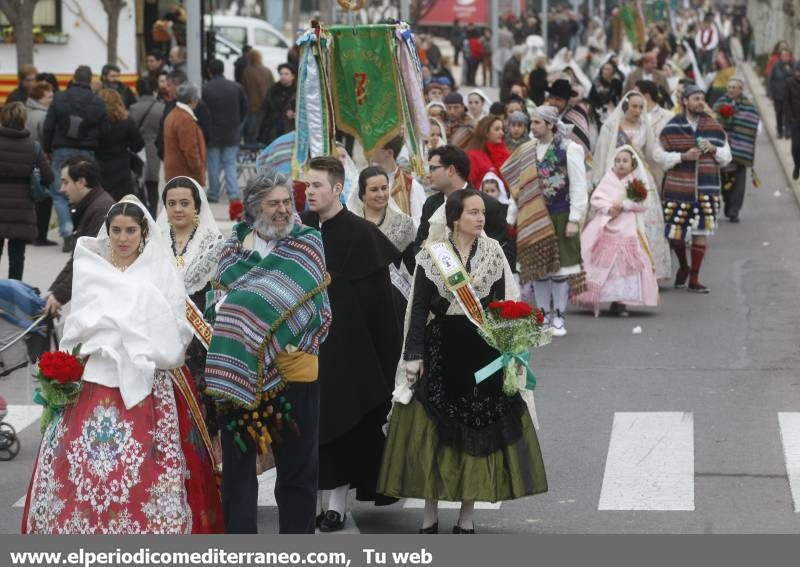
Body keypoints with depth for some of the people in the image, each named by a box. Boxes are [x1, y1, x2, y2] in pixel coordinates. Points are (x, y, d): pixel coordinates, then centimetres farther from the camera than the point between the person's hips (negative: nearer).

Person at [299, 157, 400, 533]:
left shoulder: (360, 232, -8)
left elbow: (373, 294, -9)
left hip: (345, 345, -5)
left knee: (342, 423, 0)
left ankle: (338, 505, 6)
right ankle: (313, 502, 14)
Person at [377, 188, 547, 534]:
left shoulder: (493, 253, 4)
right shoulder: (431, 255, -1)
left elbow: (504, 305, 6)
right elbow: (419, 308, 0)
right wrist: (414, 357, -5)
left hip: (483, 350, 2)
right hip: (440, 349, -1)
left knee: (478, 428, 3)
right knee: (432, 431, 0)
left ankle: (467, 514, 12)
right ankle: (430, 513, 10)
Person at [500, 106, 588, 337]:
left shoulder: (569, 149, -5)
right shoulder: (527, 151, 9)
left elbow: (579, 187, -6)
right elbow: (516, 183, 13)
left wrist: (574, 219, -11)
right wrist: (515, 215, 5)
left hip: (560, 216, -4)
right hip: (534, 217, 4)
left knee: (561, 265, -1)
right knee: (538, 266, 7)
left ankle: (558, 318, 8)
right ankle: (543, 316, 16)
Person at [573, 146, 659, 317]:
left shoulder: (638, 182, 9)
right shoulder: (608, 180, 10)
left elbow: (642, 204, -1)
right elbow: (596, 199, 1)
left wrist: (624, 204, -13)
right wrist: (608, 208, -15)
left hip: (628, 230, 0)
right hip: (606, 228, 0)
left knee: (625, 263, -5)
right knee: (604, 263, -6)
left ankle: (620, 302, -1)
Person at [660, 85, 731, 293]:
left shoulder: (714, 127, 9)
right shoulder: (672, 128, 1)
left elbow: (726, 157, 14)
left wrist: (713, 149, -6)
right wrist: (683, 156, -12)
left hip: (705, 188, 1)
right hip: (677, 188, -1)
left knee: (700, 233, 0)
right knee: (674, 233, 1)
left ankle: (694, 279, 9)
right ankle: (683, 266, 30)